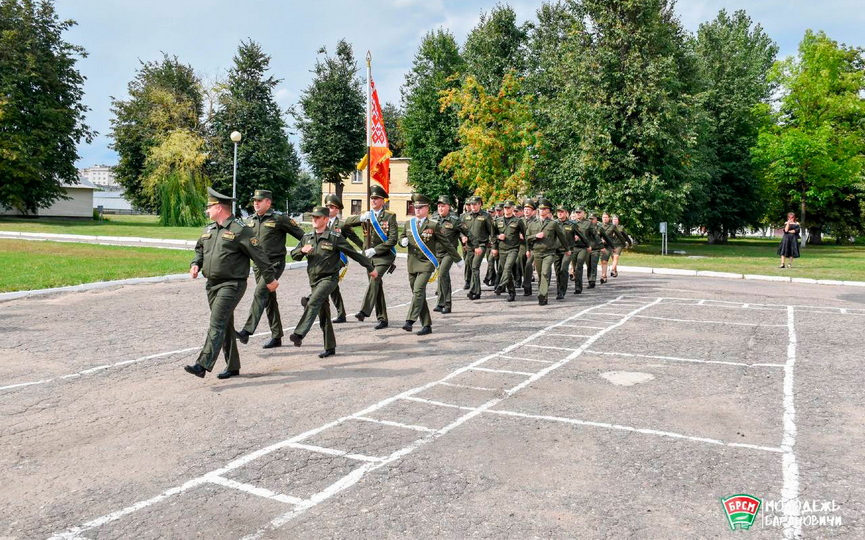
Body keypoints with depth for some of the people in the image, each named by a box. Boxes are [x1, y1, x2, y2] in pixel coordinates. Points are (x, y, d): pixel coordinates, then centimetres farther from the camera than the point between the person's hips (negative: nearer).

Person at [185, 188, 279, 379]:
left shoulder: (240, 230, -11)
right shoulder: (209, 229, 12)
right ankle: (233, 366, 23)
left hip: (232, 284, -8)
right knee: (225, 325, 14)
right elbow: (200, 249, 26)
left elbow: (259, 255, -8)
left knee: (217, 324, -16)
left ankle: (203, 365, -19)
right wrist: (195, 264, 4)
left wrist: (270, 278, -4)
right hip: (212, 284, 8)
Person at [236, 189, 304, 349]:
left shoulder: (279, 218, -8)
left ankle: (247, 331, -26)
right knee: (269, 300, 11)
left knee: (260, 293, -22)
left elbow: (301, 234, -4)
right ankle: (276, 337, 19)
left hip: (275, 264, -7)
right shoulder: (250, 220, 11)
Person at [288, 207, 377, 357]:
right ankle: (330, 348, 18)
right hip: (314, 280, 6)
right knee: (323, 316, 9)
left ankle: (299, 334, -36)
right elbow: (293, 255, 13)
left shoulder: (335, 237, -6)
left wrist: (370, 267, 4)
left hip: (329, 278, -6)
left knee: (313, 303, -28)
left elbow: (353, 253, -1)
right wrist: (302, 250, -10)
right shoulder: (307, 237, 10)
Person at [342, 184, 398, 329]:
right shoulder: (365, 216, 10)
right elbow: (346, 223, 1)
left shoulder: (390, 216, -5)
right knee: (377, 286, 8)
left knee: (374, 280, -27)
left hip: (384, 256, -5)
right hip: (369, 257, 5)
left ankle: (365, 311, -34)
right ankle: (382, 319, 15)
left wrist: (375, 250, -17)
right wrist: (360, 218, -18)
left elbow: (393, 239, -12)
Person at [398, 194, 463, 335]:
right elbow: (401, 238, 22)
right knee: (419, 295, 8)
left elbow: (446, 243, 1)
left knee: (418, 291, -21)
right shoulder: (408, 224, 9)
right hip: (412, 264, 5)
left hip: (427, 264, -5)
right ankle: (427, 325, 16)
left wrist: (458, 259, 7)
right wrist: (403, 241, -4)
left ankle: (410, 321, -23)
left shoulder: (434, 225, -5)